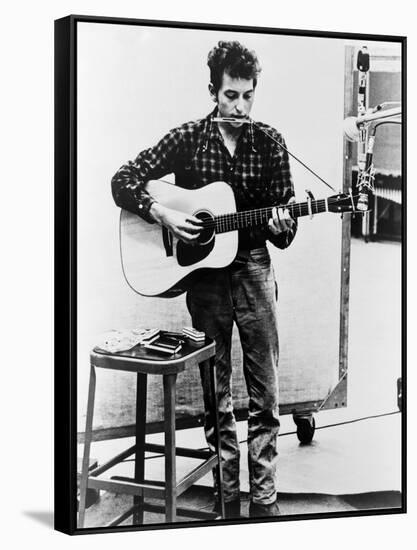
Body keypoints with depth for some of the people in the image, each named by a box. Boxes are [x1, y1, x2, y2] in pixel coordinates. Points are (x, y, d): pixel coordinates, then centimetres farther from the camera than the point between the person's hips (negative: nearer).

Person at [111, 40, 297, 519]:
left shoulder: (269, 142, 2)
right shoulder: (187, 139, -1)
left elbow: (284, 224, 4)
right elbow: (123, 181, 0)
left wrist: (281, 227, -19)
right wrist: (163, 215, -14)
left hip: (253, 268, 1)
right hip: (203, 271, 0)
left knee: (264, 393, 1)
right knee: (215, 394, 7)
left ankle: (264, 497, 11)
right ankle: (227, 495, 19)